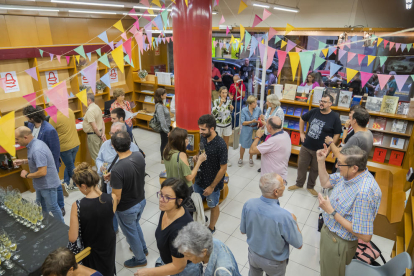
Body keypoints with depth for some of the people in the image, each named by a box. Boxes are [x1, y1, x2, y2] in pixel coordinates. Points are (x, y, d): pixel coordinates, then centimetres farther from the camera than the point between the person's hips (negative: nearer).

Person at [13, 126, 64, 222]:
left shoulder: (37, 150, -31)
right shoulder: (36, 142, 0)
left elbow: (42, 172, -33)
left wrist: (27, 175, -16)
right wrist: (23, 161, 8)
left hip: (48, 184, -10)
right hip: (41, 184, 10)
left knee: (52, 207, 8)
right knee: (41, 206, 26)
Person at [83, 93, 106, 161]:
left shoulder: (90, 111, -21)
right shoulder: (97, 107, 8)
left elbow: (94, 127, -24)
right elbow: (102, 122, 11)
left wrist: (100, 135, -10)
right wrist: (103, 134, 6)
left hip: (93, 135, -9)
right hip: (99, 133, 9)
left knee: (95, 157, 4)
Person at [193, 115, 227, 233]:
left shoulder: (221, 145, -27)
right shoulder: (203, 138, -6)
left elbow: (223, 168, -21)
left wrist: (212, 186, -16)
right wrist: (197, 158, -12)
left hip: (213, 182, -6)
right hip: (200, 179, 6)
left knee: (213, 206, 18)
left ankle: (211, 228, 41)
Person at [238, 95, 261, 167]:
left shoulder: (258, 109, -8)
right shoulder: (244, 110, -13)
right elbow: (243, 122, -14)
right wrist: (252, 121, -26)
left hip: (254, 129, 2)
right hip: (246, 130, -2)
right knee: (243, 145, 9)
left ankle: (250, 159, 40)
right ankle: (241, 159, 35)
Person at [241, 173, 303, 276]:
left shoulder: (248, 204, -25)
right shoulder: (284, 216, -39)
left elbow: (243, 231, -7)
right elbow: (298, 245, -20)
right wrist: (294, 221, -5)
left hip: (253, 254, 3)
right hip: (274, 262, -3)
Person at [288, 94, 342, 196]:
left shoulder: (335, 117, -11)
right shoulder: (314, 112, -1)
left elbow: (337, 134, -7)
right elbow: (302, 119, 16)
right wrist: (302, 133, 10)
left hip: (320, 150, -3)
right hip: (306, 146, 3)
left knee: (315, 169, 15)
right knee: (301, 166, 13)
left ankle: (310, 186, 35)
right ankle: (299, 184, 33)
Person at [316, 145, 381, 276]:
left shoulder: (364, 193, -38)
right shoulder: (348, 174, -12)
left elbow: (365, 236, -32)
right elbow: (325, 183, 7)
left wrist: (331, 212, -30)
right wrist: (321, 161, -9)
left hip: (338, 243, -7)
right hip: (329, 230, 7)